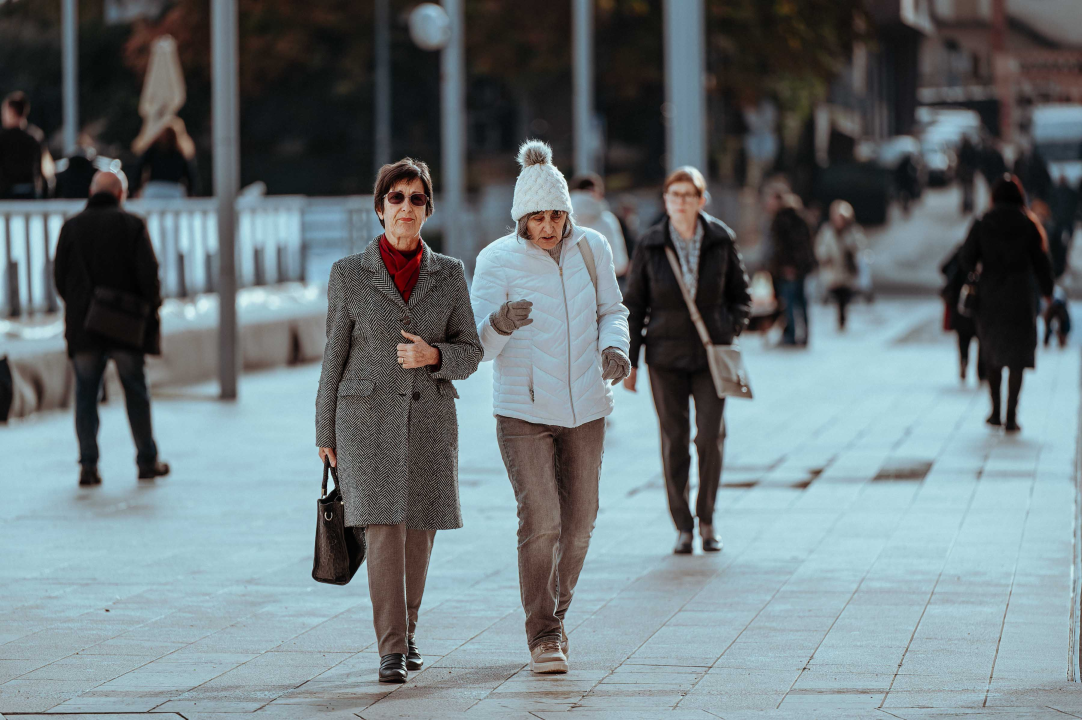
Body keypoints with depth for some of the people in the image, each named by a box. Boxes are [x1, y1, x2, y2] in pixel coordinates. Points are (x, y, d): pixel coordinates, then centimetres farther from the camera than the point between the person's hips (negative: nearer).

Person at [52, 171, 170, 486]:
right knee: (136, 393, 10)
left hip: (83, 329, 1)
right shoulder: (132, 225, -4)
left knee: (86, 396, 5)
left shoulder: (71, 227, 1)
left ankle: (88, 465, -2)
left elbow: (59, 277, 3)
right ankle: (147, 461, 15)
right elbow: (148, 273, -9)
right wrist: (151, 307, 5)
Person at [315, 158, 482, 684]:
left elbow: (470, 353, 5)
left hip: (430, 418, 3)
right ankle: (392, 651, -12)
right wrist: (325, 433, 5)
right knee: (385, 528, -13)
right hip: (368, 418, -2)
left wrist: (432, 355, -17)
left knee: (419, 531, 8)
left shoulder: (449, 274, 4)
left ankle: (404, 634, 28)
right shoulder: (349, 274, -1)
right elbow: (335, 355, 4)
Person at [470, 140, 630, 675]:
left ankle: (556, 612, 33)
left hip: (584, 408, 4)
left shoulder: (591, 249, -3)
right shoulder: (497, 261, -12)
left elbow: (611, 310, 11)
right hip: (523, 410, -4)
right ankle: (542, 636, 0)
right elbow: (480, 343, -16)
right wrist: (501, 323, -39)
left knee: (578, 522, 10)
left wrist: (614, 347, -11)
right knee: (540, 521, -13)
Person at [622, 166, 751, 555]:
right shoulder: (649, 245, -1)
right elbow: (634, 304, 6)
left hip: (710, 353, 0)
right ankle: (683, 527, 10)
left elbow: (740, 295, 11)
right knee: (673, 440, 0)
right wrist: (629, 360, 3)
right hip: (665, 353, 0)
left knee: (711, 436, -8)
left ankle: (707, 518, 12)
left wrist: (730, 330, -5)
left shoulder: (721, 240, 0)